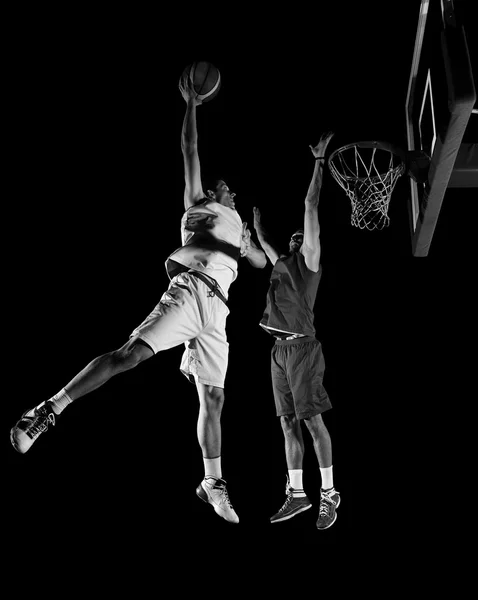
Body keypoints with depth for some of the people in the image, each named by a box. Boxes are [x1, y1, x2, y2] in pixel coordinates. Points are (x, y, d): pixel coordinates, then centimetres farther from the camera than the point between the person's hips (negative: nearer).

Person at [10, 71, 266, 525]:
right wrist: (191, 105, 19)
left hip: (215, 309, 6)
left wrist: (249, 240, 24)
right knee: (131, 353, -26)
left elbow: (263, 263, 36)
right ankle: (47, 413, -30)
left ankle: (212, 483, 14)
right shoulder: (197, 204, 20)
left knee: (213, 398, 6)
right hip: (191, 288, -6)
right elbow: (190, 151, 16)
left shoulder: (237, 228, 35)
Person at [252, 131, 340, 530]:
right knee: (289, 424, 8)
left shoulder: (309, 260, 1)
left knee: (312, 421, -6)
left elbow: (311, 207, -4)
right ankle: (297, 494, 14)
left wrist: (319, 161, -4)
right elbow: (260, 235, 32)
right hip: (280, 349, 7)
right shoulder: (282, 263, 19)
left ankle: (329, 494, 1)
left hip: (302, 347, -7)